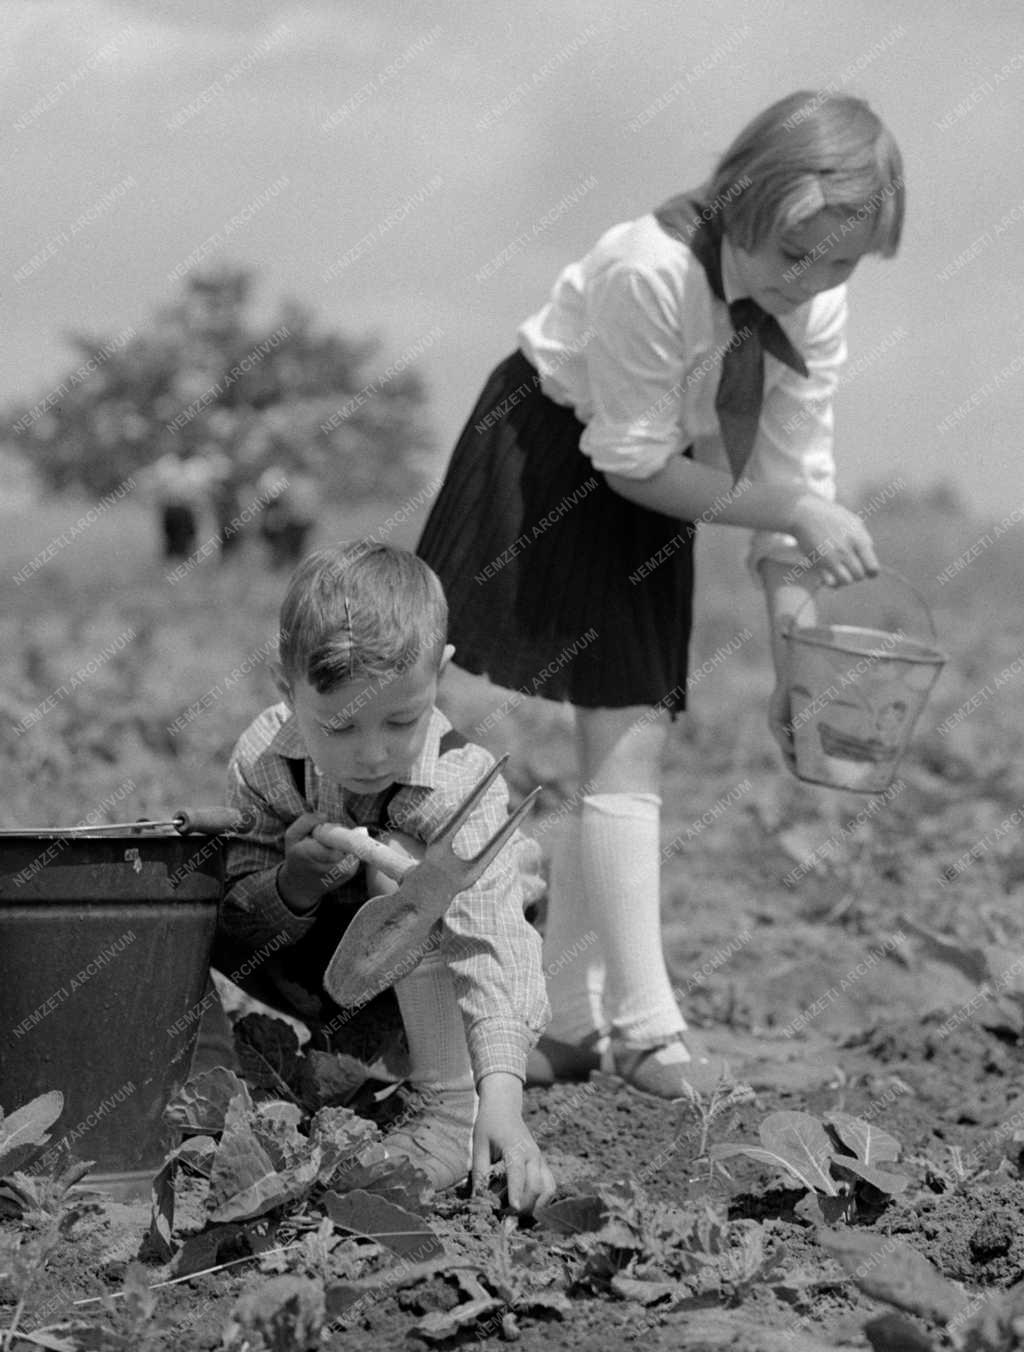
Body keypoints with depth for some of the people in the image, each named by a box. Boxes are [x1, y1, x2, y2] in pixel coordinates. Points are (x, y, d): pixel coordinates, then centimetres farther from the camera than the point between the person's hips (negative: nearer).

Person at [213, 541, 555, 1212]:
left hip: (430, 984, -3)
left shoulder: (459, 784, -34)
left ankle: (451, 1116, -29)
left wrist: (501, 1098, -57)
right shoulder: (262, 759, -24)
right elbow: (234, 932, -16)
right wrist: (294, 885, -39)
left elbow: (491, 940, -44)